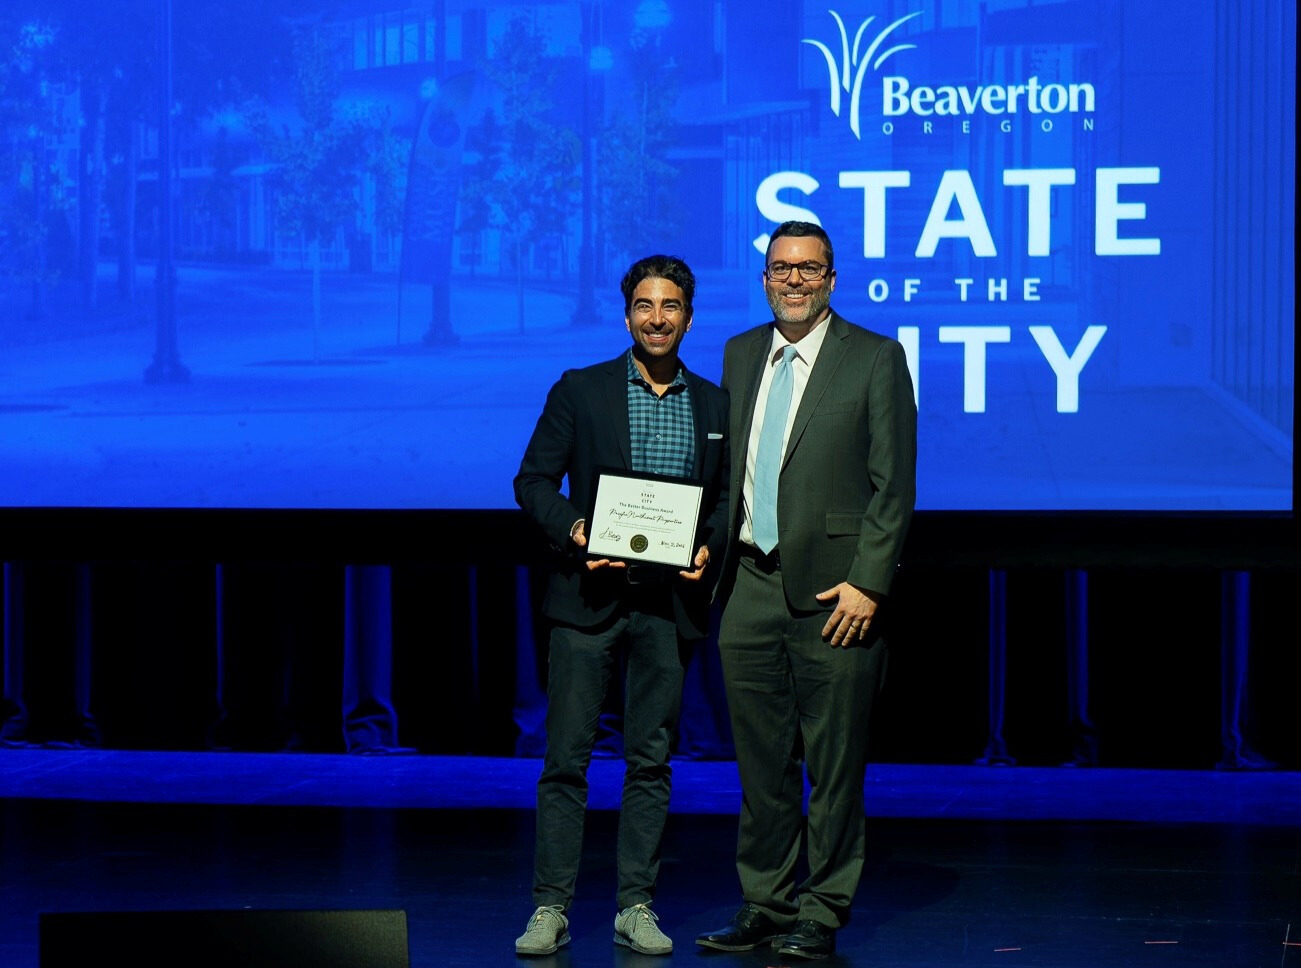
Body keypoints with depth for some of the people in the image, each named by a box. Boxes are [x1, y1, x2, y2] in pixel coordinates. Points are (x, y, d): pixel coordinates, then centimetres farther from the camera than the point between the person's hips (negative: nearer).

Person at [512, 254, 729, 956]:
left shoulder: (714, 405, 10)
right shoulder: (580, 391, 3)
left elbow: (727, 496, 14)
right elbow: (533, 480, 2)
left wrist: (708, 548, -5)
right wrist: (572, 530, -15)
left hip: (670, 602, 2)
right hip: (590, 595, -2)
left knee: (651, 760, 6)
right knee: (566, 757, -3)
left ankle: (636, 906, 12)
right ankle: (550, 908, 1)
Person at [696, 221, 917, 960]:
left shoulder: (876, 359, -2)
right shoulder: (741, 355, 14)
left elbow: (894, 484, -6)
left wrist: (867, 582, -13)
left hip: (832, 589, -5)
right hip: (751, 586, 5)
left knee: (834, 763, 0)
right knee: (762, 760, 9)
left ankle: (822, 914, 9)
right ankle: (765, 905, 18)